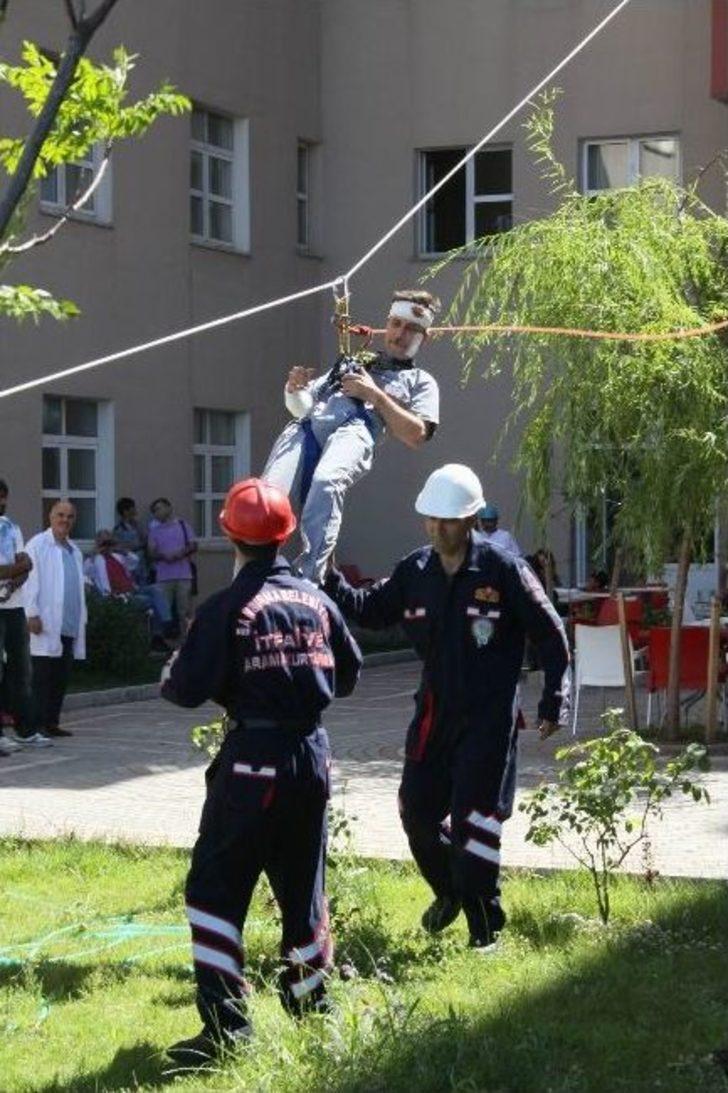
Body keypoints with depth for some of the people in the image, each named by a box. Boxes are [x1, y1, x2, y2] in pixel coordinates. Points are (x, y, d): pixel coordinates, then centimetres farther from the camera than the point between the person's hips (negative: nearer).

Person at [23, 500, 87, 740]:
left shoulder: (74, 551, 20)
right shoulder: (38, 545, -2)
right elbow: (29, 581, -9)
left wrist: (82, 619, 15)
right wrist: (32, 614, -16)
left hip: (69, 625, 7)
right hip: (46, 623, -7)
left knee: (62, 677, 6)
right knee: (43, 676, -5)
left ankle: (52, 722, 12)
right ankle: (38, 724, -2)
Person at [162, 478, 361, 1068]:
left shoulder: (226, 608, -13)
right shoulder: (317, 600, 4)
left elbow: (189, 688, -14)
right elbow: (349, 673, 14)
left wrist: (171, 680, 8)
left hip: (254, 759, -6)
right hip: (312, 753, 6)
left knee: (216, 889, -1)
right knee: (302, 884, 19)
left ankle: (226, 1027, -8)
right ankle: (311, 1002, 30)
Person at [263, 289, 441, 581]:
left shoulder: (420, 382, 27)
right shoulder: (352, 363, 39)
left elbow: (416, 435, 8)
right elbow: (301, 405, 34)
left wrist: (374, 395, 4)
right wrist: (294, 389, 11)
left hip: (357, 429, -4)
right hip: (307, 425, 4)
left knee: (326, 483, -40)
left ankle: (308, 577, -46)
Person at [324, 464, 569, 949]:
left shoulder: (504, 570, -12)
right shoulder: (415, 572, 3)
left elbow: (551, 636, -5)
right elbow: (371, 610, 17)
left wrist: (553, 702, -6)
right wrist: (330, 582, 0)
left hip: (490, 717, -6)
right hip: (434, 712, 6)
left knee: (472, 821, -8)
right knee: (418, 812, 11)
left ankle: (485, 928, 4)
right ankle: (450, 892, 38)